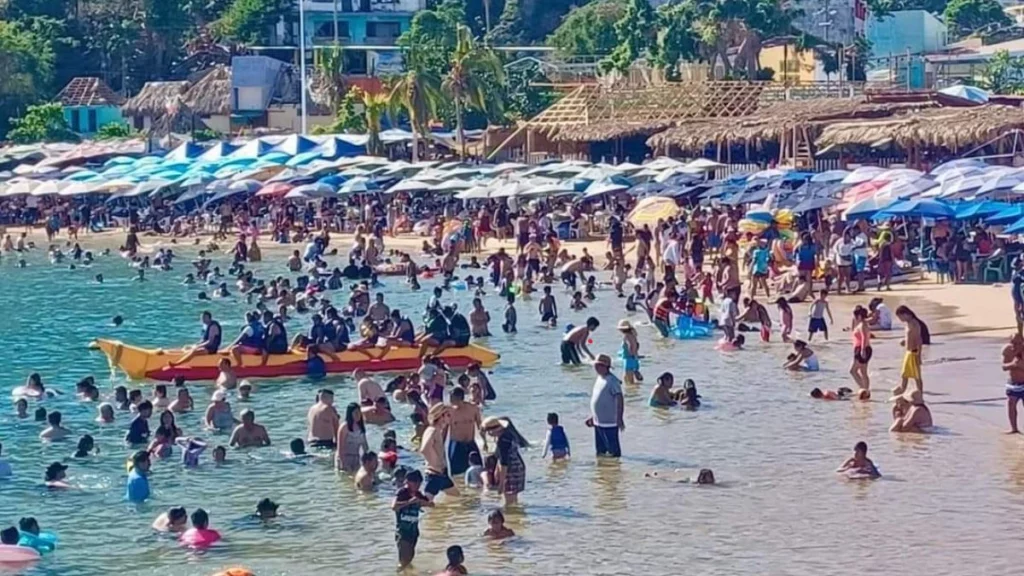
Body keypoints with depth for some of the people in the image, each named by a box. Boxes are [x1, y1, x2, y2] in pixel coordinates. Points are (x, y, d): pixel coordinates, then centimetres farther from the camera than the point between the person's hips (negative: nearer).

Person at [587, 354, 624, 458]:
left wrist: (619, 419, -27)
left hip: (609, 422, -9)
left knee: (613, 450, 0)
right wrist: (592, 417, 24)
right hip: (598, 421, 9)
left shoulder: (612, 381, -16)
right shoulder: (599, 379, 11)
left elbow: (619, 399, -21)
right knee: (600, 450, 17)